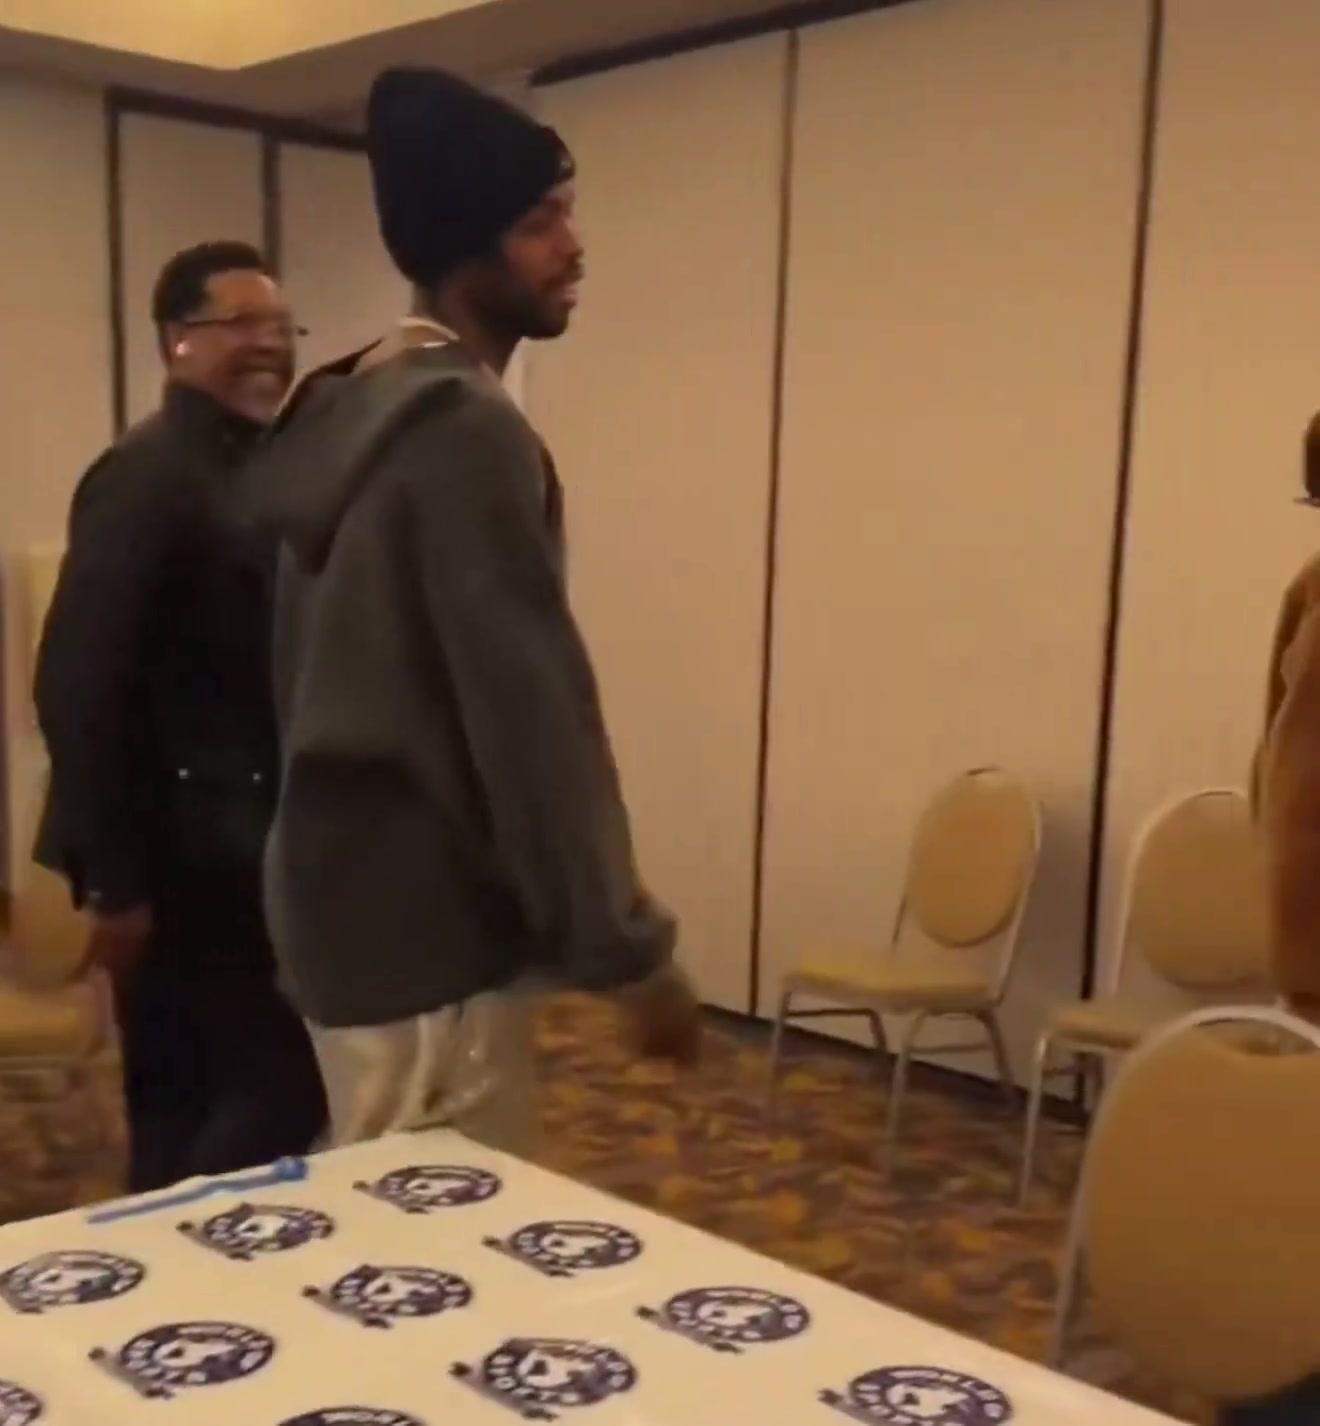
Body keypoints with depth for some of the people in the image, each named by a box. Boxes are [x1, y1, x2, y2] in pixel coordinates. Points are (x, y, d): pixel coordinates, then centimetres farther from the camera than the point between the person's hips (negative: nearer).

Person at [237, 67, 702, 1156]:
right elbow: (531, 706, -22)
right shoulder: (466, 429, -18)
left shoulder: (352, 410, 12)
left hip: (347, 891, 10)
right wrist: (627, 946, -17)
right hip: (422, 919, -10)